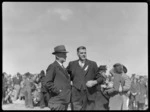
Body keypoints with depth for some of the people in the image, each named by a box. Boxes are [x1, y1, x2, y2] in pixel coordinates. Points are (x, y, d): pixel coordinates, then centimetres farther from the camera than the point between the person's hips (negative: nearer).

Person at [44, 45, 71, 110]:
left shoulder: (62, 68, 19)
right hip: (57, 102, -9)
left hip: (64, 101, 9)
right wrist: (59, 91, -17)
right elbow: (47, 83, -17)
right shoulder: (52, 67, -9)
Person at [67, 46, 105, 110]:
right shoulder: (72, 64, 9)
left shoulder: (92, 64, 7)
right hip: (76, 97, 0)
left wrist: (94, 82, -10)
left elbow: (100, 78, 9)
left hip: (89, 96, 0)